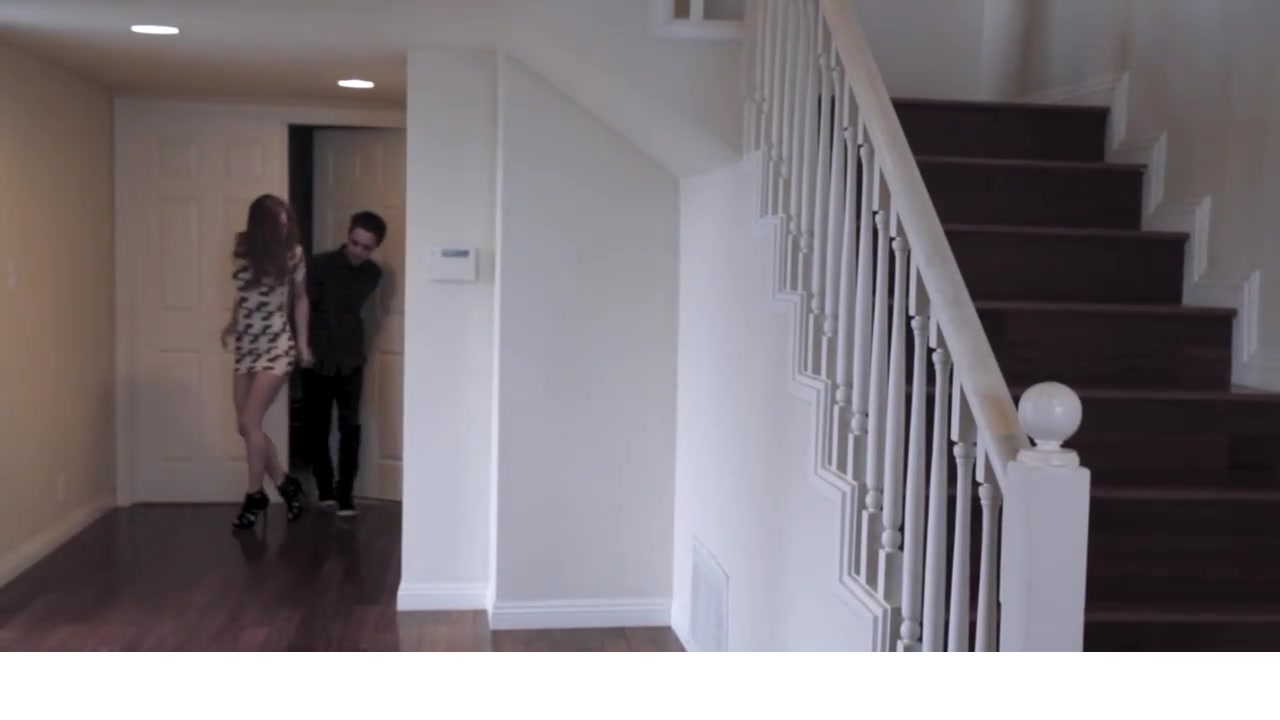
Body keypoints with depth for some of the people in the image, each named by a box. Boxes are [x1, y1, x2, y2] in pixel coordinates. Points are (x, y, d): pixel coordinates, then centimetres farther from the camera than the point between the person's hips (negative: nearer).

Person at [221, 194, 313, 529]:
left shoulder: (293, 254, -8)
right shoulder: (242, 251, 0)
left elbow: (300, 298, 4)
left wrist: (303, 342, 3)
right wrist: (233, 323, 10)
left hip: (277, 346, -5)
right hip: (246, 347, 5)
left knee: (250, 422, -12)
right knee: (246, 426, 2)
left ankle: (255, 496, 3)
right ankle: (287, 485, 17)